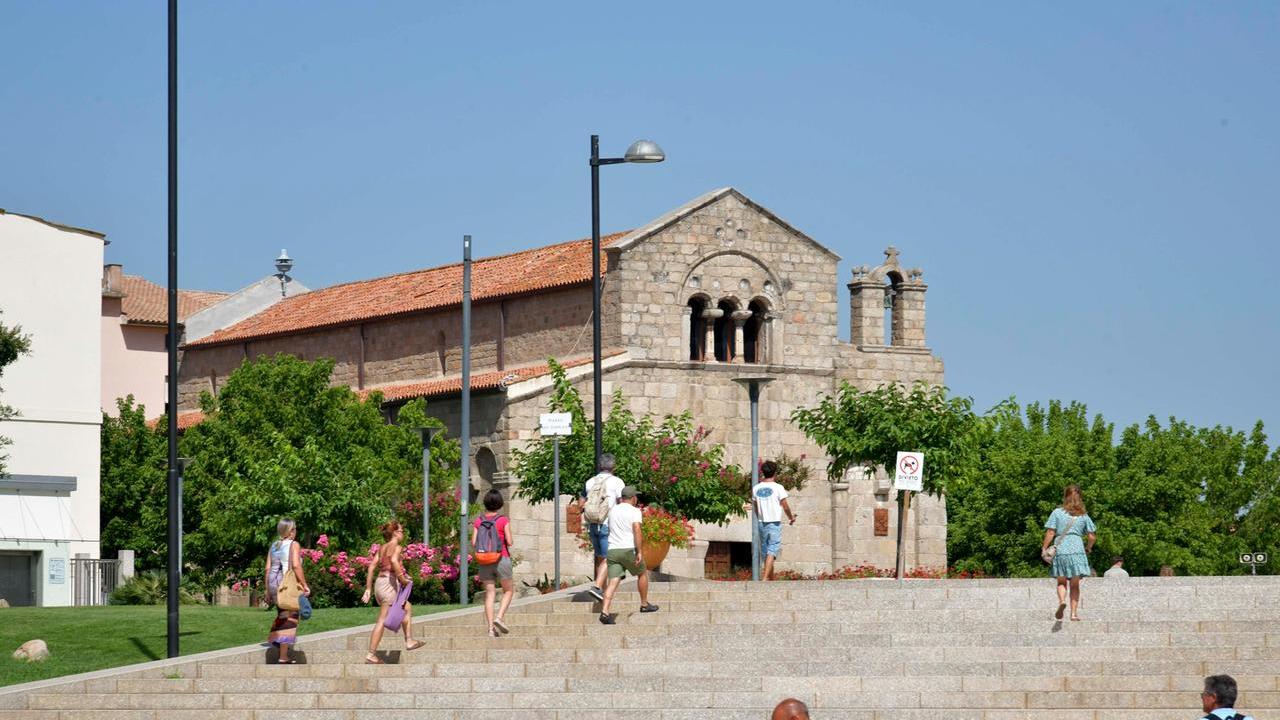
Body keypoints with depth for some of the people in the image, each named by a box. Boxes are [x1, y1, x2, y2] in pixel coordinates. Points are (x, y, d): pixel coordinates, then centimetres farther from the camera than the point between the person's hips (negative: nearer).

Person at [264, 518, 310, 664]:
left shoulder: (274, 546, 13)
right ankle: (283, 656, -3)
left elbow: (268, 569, 11)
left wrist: (268, 591, 15)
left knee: (282, 616, 25)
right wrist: (304, 585, -13)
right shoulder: (293, 545, -5)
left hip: (274, 583, 6)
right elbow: (296, 566, -17)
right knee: (289, 619, -1)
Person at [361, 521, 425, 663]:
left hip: (379, 582, 9)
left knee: (407, 607, 22)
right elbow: (394, 561, -27)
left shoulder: (382, 548, 16)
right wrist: (403, 579, -18)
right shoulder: (396, 547, -7)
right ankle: (371, 655, -8)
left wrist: (368, 589, 11)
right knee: (382, 621, -6)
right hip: (389, 583, -9)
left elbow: (372, 566, 12)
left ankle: (409, 641, 23)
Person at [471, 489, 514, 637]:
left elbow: (473, 543, -3)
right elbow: (509, 542, -12)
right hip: (502, 559, -3)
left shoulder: (478, 521, 1)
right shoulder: (503, 521, -8)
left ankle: (491, 628, -4)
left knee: (489, 594, 5)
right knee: (508, 591, 14)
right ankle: (499, 617, -8)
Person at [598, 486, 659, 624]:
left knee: (613, 582, -4)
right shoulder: (635, 511, -4)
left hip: (612, 550, 4)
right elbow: (637, 531, -17)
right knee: (642, 573, 21)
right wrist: (639, 552, -19)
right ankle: (644, 605, 30)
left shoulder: (613, 510, 14)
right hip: (629, 550, -4)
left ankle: (604, 612, -21)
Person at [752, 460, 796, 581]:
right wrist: (791, 517, 13)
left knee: (766, 552, 14)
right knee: (772, 552, -7)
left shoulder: (756, 488, 5)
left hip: (762, 522, 5)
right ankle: (766, 578, -20)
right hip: (775, 523, -5)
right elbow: (785, 506, -5)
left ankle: (771, 578, 23)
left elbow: (756, 508, 11)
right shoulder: (778, 488, -9)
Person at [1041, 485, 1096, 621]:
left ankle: (1062, 600, -17)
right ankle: (1074, 613, 2)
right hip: (1077, 549, 1)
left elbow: (1050, 533, -4)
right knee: (1075, 584, 9)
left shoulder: (1057, 512, 2)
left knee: (1061, 582, 11)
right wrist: (1088, 548, 25)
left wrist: (1044, 549, 5)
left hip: (1060, 549, -1)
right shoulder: (1083, 515, 7)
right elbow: (1092, 537, 7)